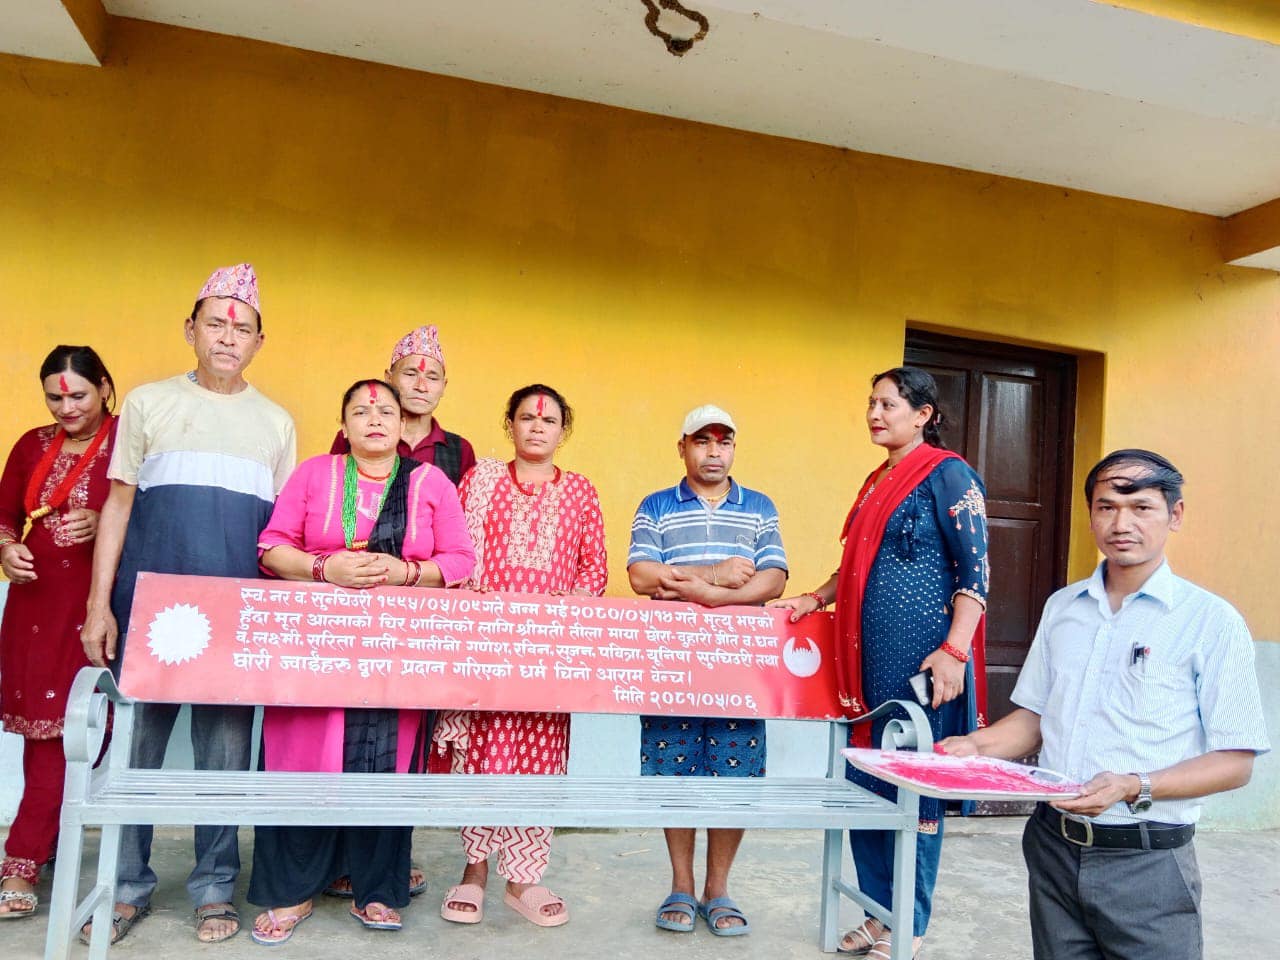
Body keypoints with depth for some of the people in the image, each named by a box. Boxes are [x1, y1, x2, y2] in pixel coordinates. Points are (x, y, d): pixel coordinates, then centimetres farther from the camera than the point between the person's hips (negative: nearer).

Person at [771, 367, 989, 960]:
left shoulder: (945, 473, -6)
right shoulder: (877, 481, 17)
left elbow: (975, 570, -12)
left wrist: (955, 650, -20)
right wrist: (813, 599, 12)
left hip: (922, 653, -7)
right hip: (869, 654, 8)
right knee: (866, 782, 11)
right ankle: (878, 912, 26)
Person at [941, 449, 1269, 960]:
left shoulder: (1212, 621, -7)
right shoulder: (1062, 607, 7)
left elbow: (1235, 762, -8)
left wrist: (1134, 787, -21)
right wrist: (977, 745, -3)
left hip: (1145, 861, -4)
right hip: (1053, 846, 4)